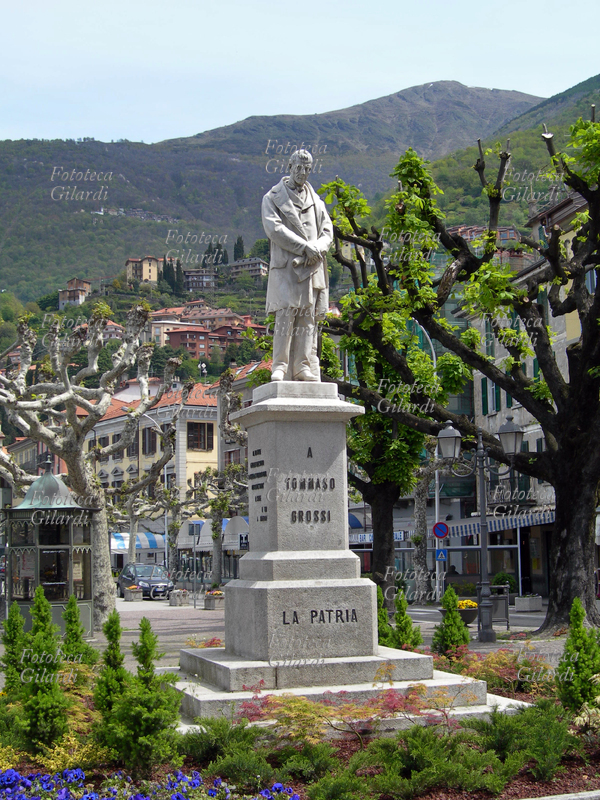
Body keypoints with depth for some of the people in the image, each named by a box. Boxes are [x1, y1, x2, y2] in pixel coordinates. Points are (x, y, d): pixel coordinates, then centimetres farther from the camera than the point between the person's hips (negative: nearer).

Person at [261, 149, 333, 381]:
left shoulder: (315, 200, 21)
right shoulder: (273, 197, 8)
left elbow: (327, 232, 14)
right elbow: (274, 229, -6)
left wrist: (316, 250, -9)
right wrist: (305, 247, -14)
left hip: (312, 268, 4)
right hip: (286, 266, -4)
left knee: (308, 318, -1)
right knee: (286, 315, -13)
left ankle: (303, 368, -1)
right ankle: (280, 367, -12)